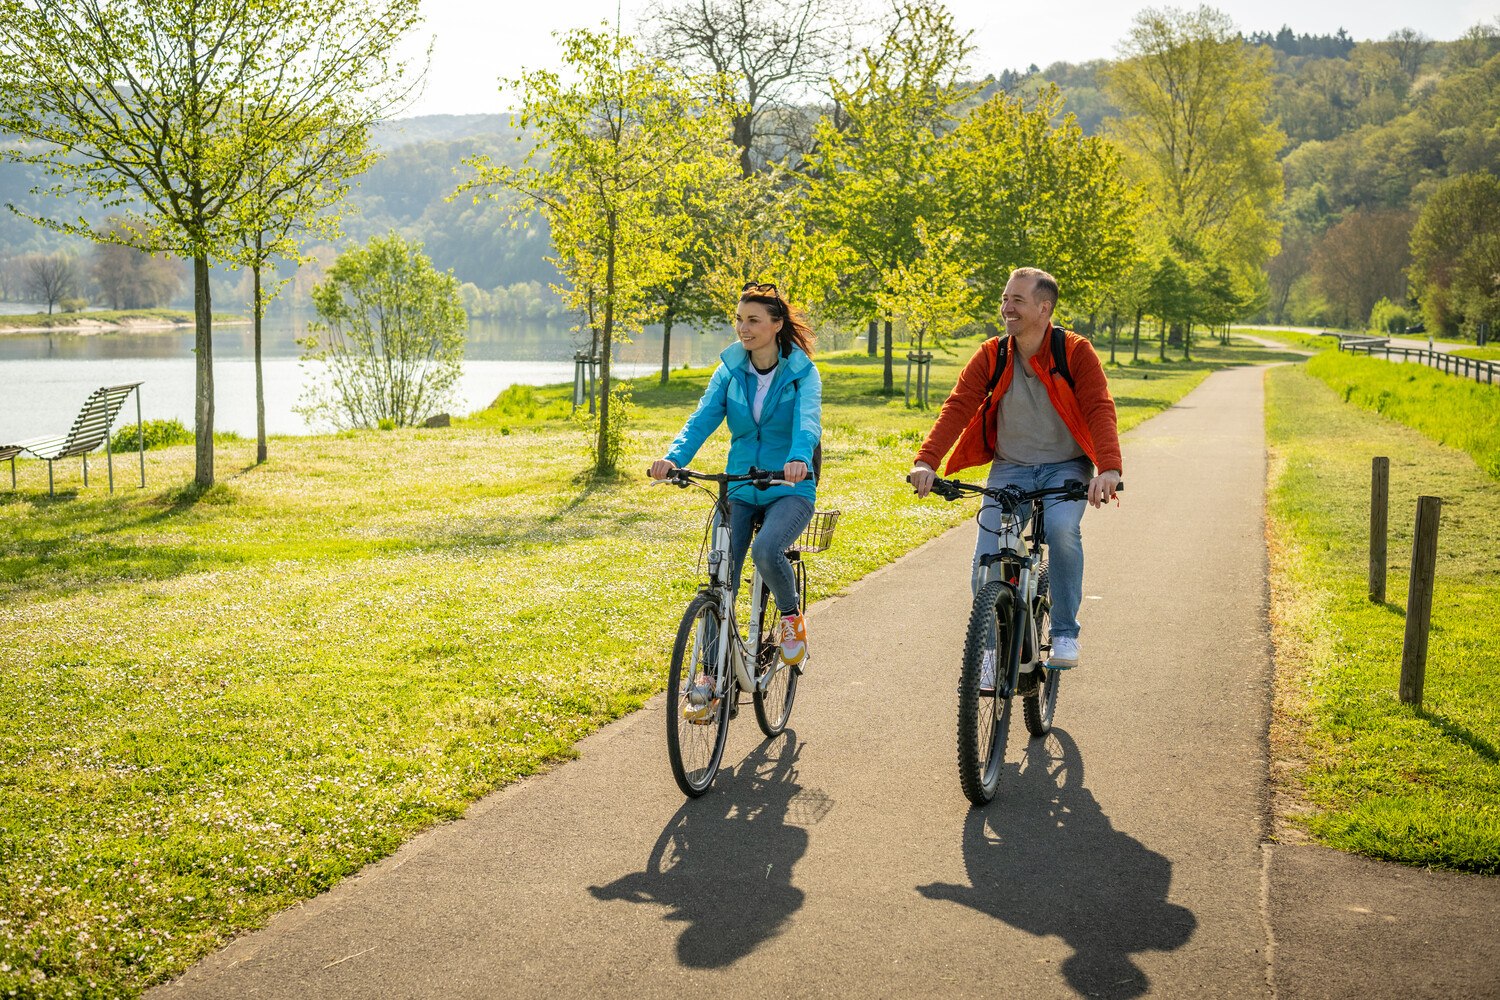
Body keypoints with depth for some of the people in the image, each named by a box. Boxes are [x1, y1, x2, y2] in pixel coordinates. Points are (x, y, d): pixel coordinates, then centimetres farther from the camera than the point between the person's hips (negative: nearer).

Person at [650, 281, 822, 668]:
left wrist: (798, 458, -47)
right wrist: (674, 457, -28)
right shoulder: (730, 370, 3)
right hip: (740, 490, 4)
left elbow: (807, 420, -24)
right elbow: (702, 418, -8)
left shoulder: (802, 371, -7)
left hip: (790, 490, -3)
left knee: (766, 551, -31)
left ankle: (791, 615, -1)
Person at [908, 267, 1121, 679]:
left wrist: (1108, 468, -35)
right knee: (986, 561, -14)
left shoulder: (1075, 352, -8)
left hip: (1065, 467, -2)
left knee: (1062, 528, -32)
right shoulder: (991, 356, -2)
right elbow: (957, 407, -12)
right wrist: (926, 461, -28)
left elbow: (1099, 409, -18)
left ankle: (1065, 633, -13)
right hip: (1010, 468, 2)